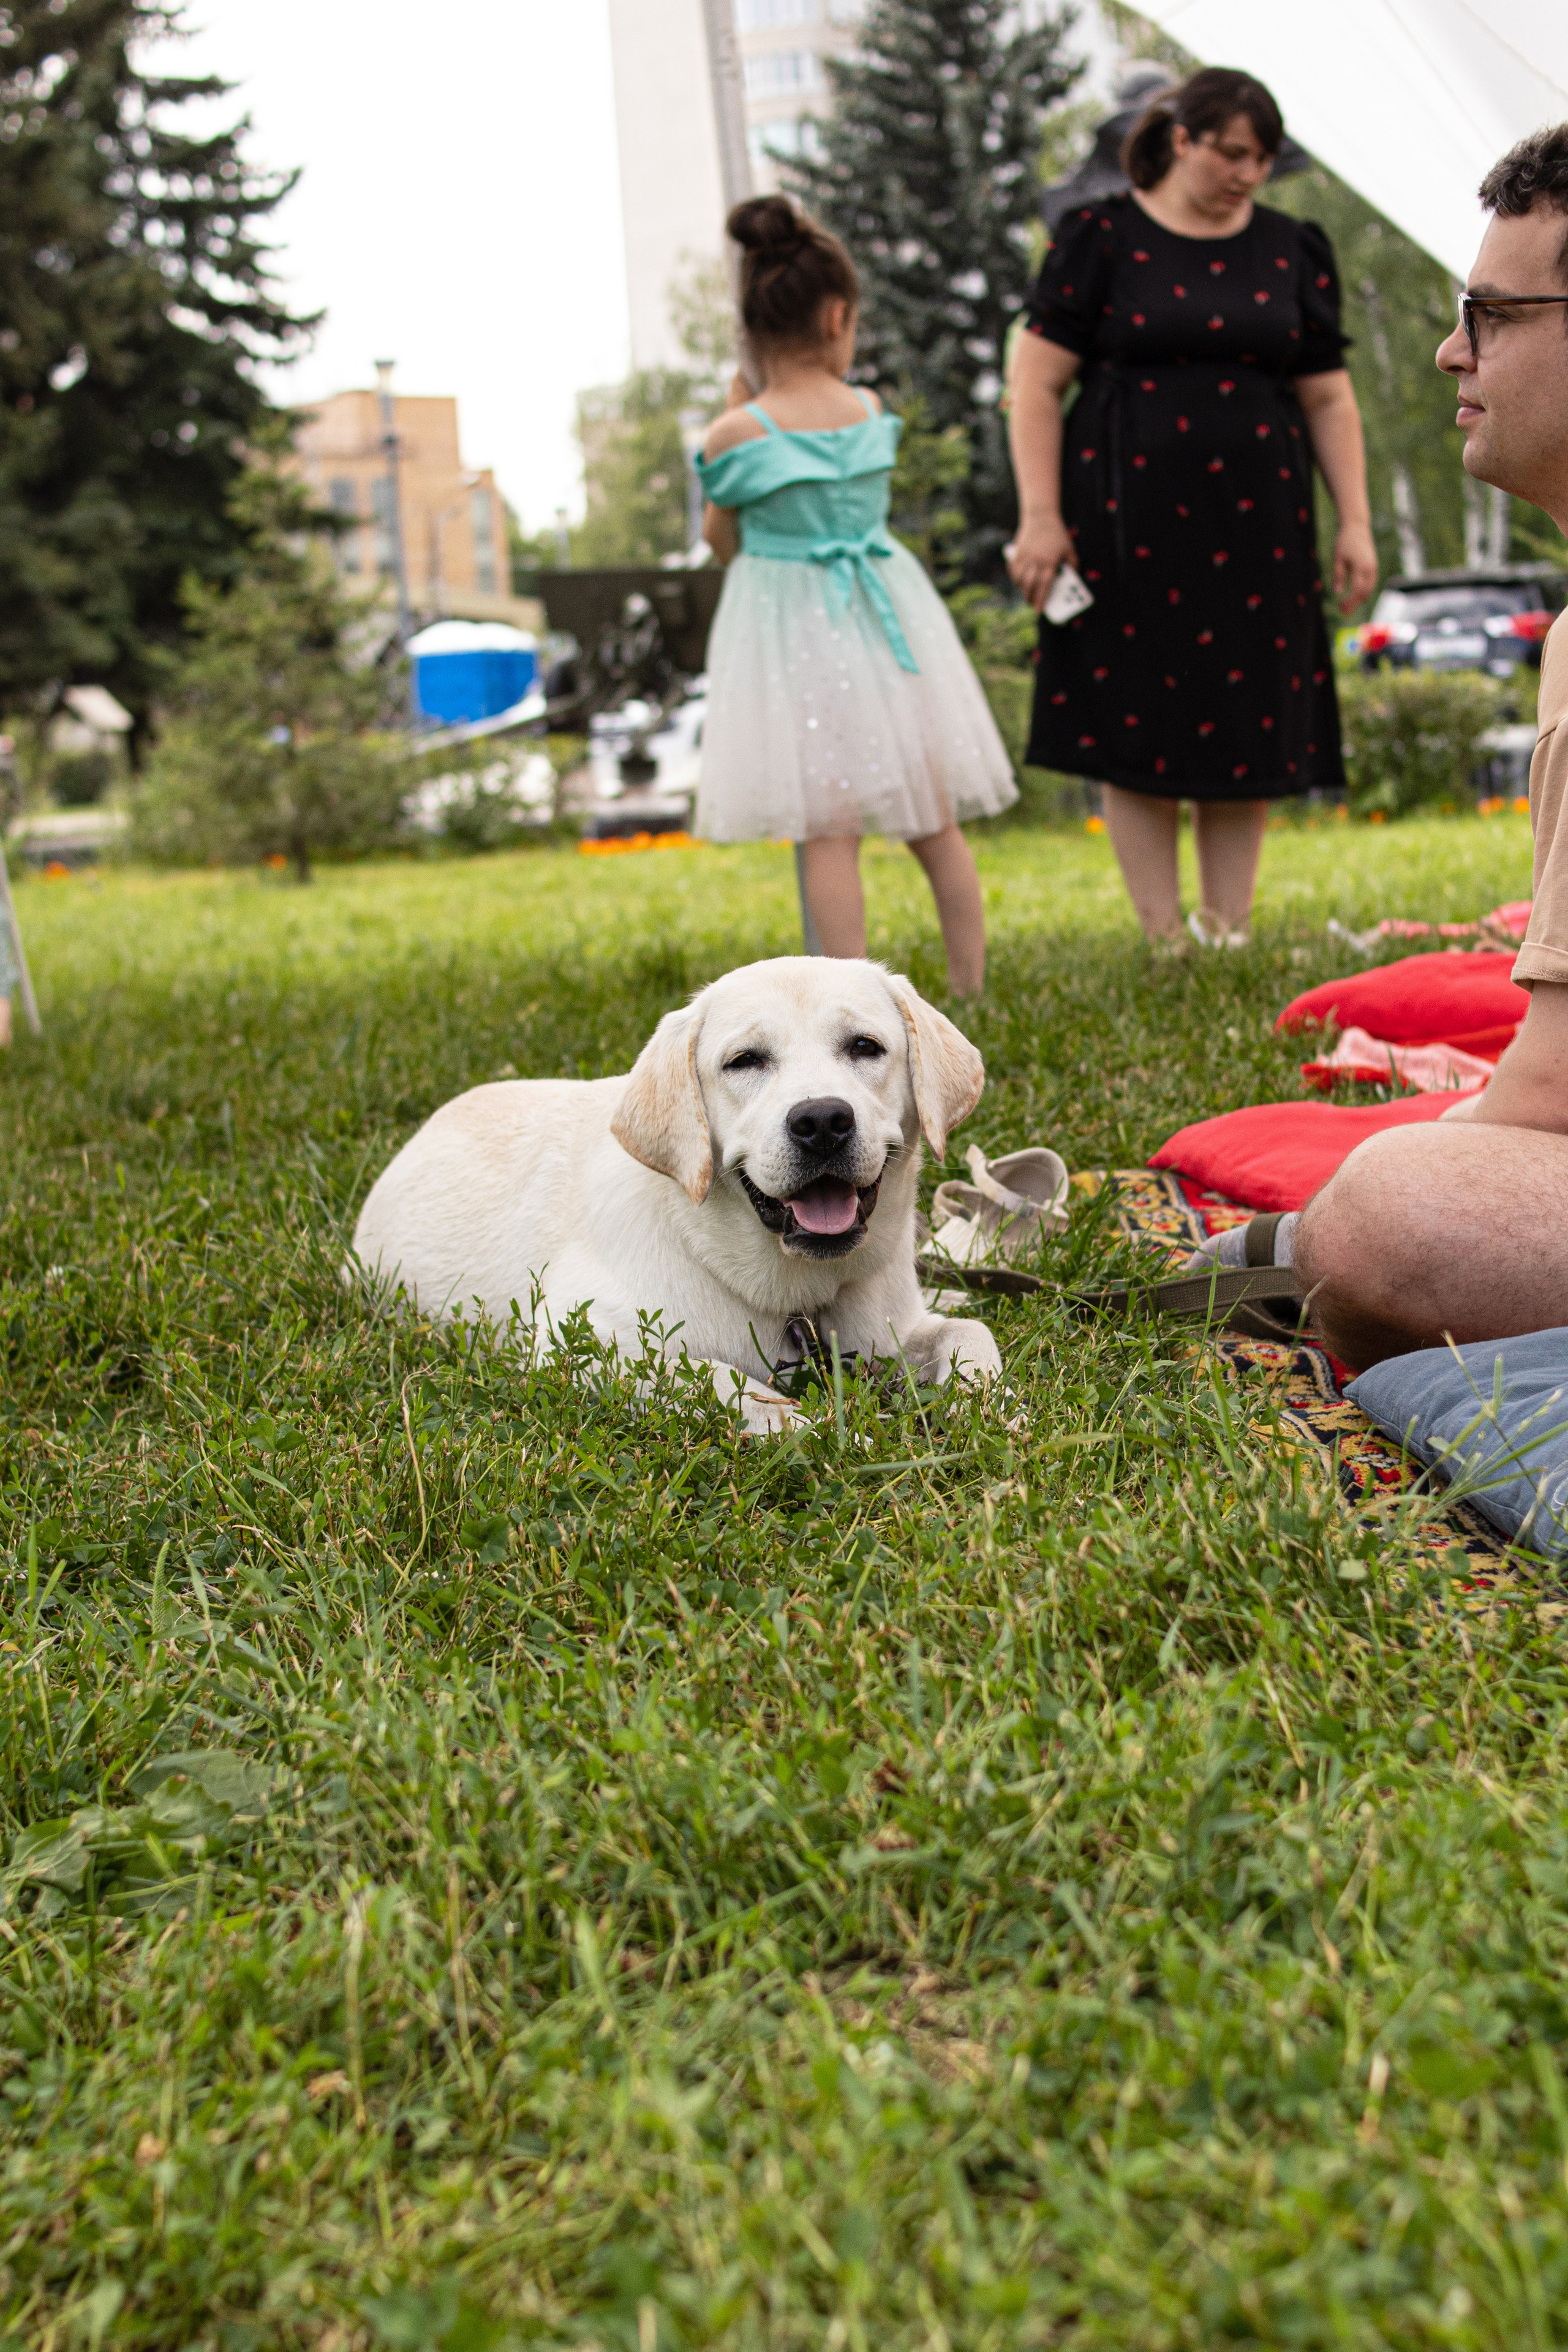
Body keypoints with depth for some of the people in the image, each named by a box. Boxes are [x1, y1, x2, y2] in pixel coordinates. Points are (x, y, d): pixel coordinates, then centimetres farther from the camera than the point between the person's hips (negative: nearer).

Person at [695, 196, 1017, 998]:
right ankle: (970, 986, 17)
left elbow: (722, 542, 3)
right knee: (934, 820, 10)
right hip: (887, 621, 3)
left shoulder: (739, 434, -10)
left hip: (790, 633, -3)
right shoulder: (873, 412, -2)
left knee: (827, 830, -2)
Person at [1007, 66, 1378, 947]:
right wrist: (1041, 515, -11)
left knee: (1247, 735, 3)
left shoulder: (1293, 252, 12)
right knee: (1137, 739, -2)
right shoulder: (1103, 240, 2)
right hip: (1132, 525, -3)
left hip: (1254, 528, 3)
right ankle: (1164, 943, 6)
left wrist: (1356, 520, 4)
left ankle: (1231, 936, 11)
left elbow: (1328, 398, 13)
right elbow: (1037, 382, -2)